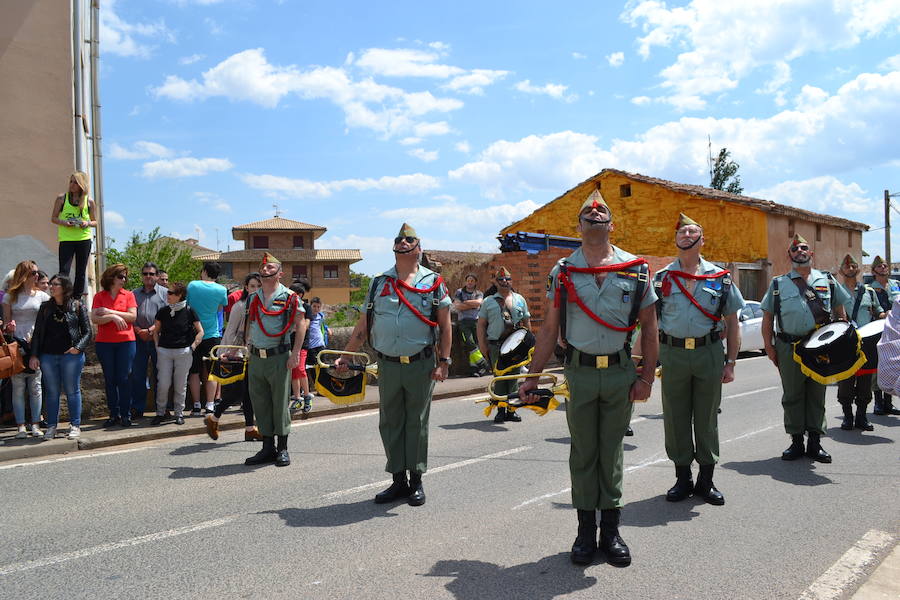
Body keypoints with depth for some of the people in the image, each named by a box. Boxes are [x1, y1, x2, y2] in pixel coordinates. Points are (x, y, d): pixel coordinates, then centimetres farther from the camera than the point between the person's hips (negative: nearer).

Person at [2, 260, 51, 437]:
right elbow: (6, 321, 9)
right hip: (16, 345, -1)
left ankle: (35, 424, 9)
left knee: (35, 386, 3)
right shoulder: (10, 296, 6)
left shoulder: (41, 296, 8)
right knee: (18, 386, -1)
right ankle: (21, 426, 2)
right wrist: (9, 328, -12)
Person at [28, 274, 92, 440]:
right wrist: (34, 355, 3)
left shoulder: (77, 306, 2)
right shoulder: (45, 308, 11)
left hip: (71, 356, -3)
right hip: (48, 356, 3)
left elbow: (88, 332, 2)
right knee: (52, 392, 6)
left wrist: (78, 347, -12)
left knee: (72, 391, 2)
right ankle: (51, 426, 14)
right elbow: (37, 333, 11)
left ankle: (75, 426, 9)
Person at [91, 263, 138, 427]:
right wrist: (113, 317, -18)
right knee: (110, 379, 6)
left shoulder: (128, 295, 5)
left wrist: (111, 311, -9)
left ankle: (125, 414, 6)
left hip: (125, 341, -1)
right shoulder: (99, 296, 5)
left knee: (124, 379, -1)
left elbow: (133, 316, -6)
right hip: (104, 343, 1)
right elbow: (94, 319, -6)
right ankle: (113, 414, 14)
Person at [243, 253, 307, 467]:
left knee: (280, 403, 0)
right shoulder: (252, 298, 13)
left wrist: (295, 353, -13)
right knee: (260, 403, 8)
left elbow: (301, 323, -6)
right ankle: (267, 448, 17)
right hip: (256, 358, 5)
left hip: (279, 357, -5)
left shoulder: (289, 297, -3)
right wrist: (246, 349, 13)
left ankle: (282, 448, 11)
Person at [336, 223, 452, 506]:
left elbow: (445, 326, 2)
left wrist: (443, 361, -6)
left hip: (421, 365, -3)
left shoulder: (433, 282, 4)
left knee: (417, 423, 4)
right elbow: (363, 325, 13)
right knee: (390, 424, 7)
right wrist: (345, 356, 8)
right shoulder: (379, 283, 10)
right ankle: (398, 481, 19)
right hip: (388, 366, 3)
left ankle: (416, 481, 15)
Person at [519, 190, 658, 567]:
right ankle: (586, 530, 18)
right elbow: (550, 330, 6)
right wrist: (532, 378, 1)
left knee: (612, 451, 9)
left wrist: (646, 377, -2)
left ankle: (611, 529, 20)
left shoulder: (636, 270, 4)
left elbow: (649, 327, 6)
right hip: (579, 372, 0)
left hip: (620, 372, 0)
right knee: (583, 452, 7)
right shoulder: (563, 272, 4)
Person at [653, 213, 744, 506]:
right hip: (672, 353, 0)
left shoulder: (720, 278, 7)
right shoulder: (661, 278, 6)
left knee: (707, 418, 7)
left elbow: (732, 324, 8)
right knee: (675, 418, 6)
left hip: (709, 353, 0)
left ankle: (706, 481, 19)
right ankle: (683, 479, 20)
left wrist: (730, 363, 1)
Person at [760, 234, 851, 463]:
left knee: (817, 395, 7)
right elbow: (767, 317, 7)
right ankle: (796, 442, 16)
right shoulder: (778, 284, 8)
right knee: (792, 395, 5)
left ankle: (815, 442, 17)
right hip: (789, 347, -1)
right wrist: (769, 346, 0)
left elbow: (840, 312, 14)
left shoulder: (827, 280, 10)